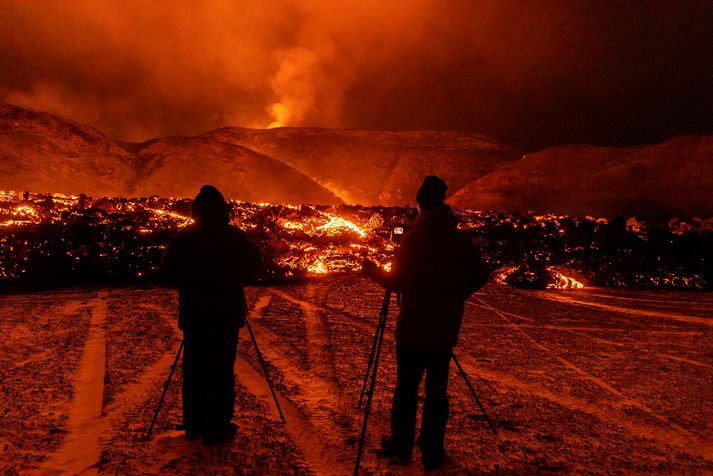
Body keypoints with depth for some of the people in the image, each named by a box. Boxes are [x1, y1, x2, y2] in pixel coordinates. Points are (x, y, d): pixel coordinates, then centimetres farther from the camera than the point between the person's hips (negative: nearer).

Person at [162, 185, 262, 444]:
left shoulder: (182, 237, 0)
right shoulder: (235, 237, -7)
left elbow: (168, 268, 5)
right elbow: (253, 265, 0)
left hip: (192, 313, 3)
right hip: (226, 314, -3)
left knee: (193, 368, 12)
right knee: (221, 370, 2)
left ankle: (193, 425, 19)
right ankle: (216, 427, 4)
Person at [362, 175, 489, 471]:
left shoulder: (413, 239, -14)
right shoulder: (459, 239, 0)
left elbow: (397, 282, -14)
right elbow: (480, 275, 7)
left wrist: (371, 270, 2)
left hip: (412, 330, -3)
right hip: (445, 332, 4)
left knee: (406, 389, 10)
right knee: (437, 391, 11)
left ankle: (401, 446, 23)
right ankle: (432, 454, 17)